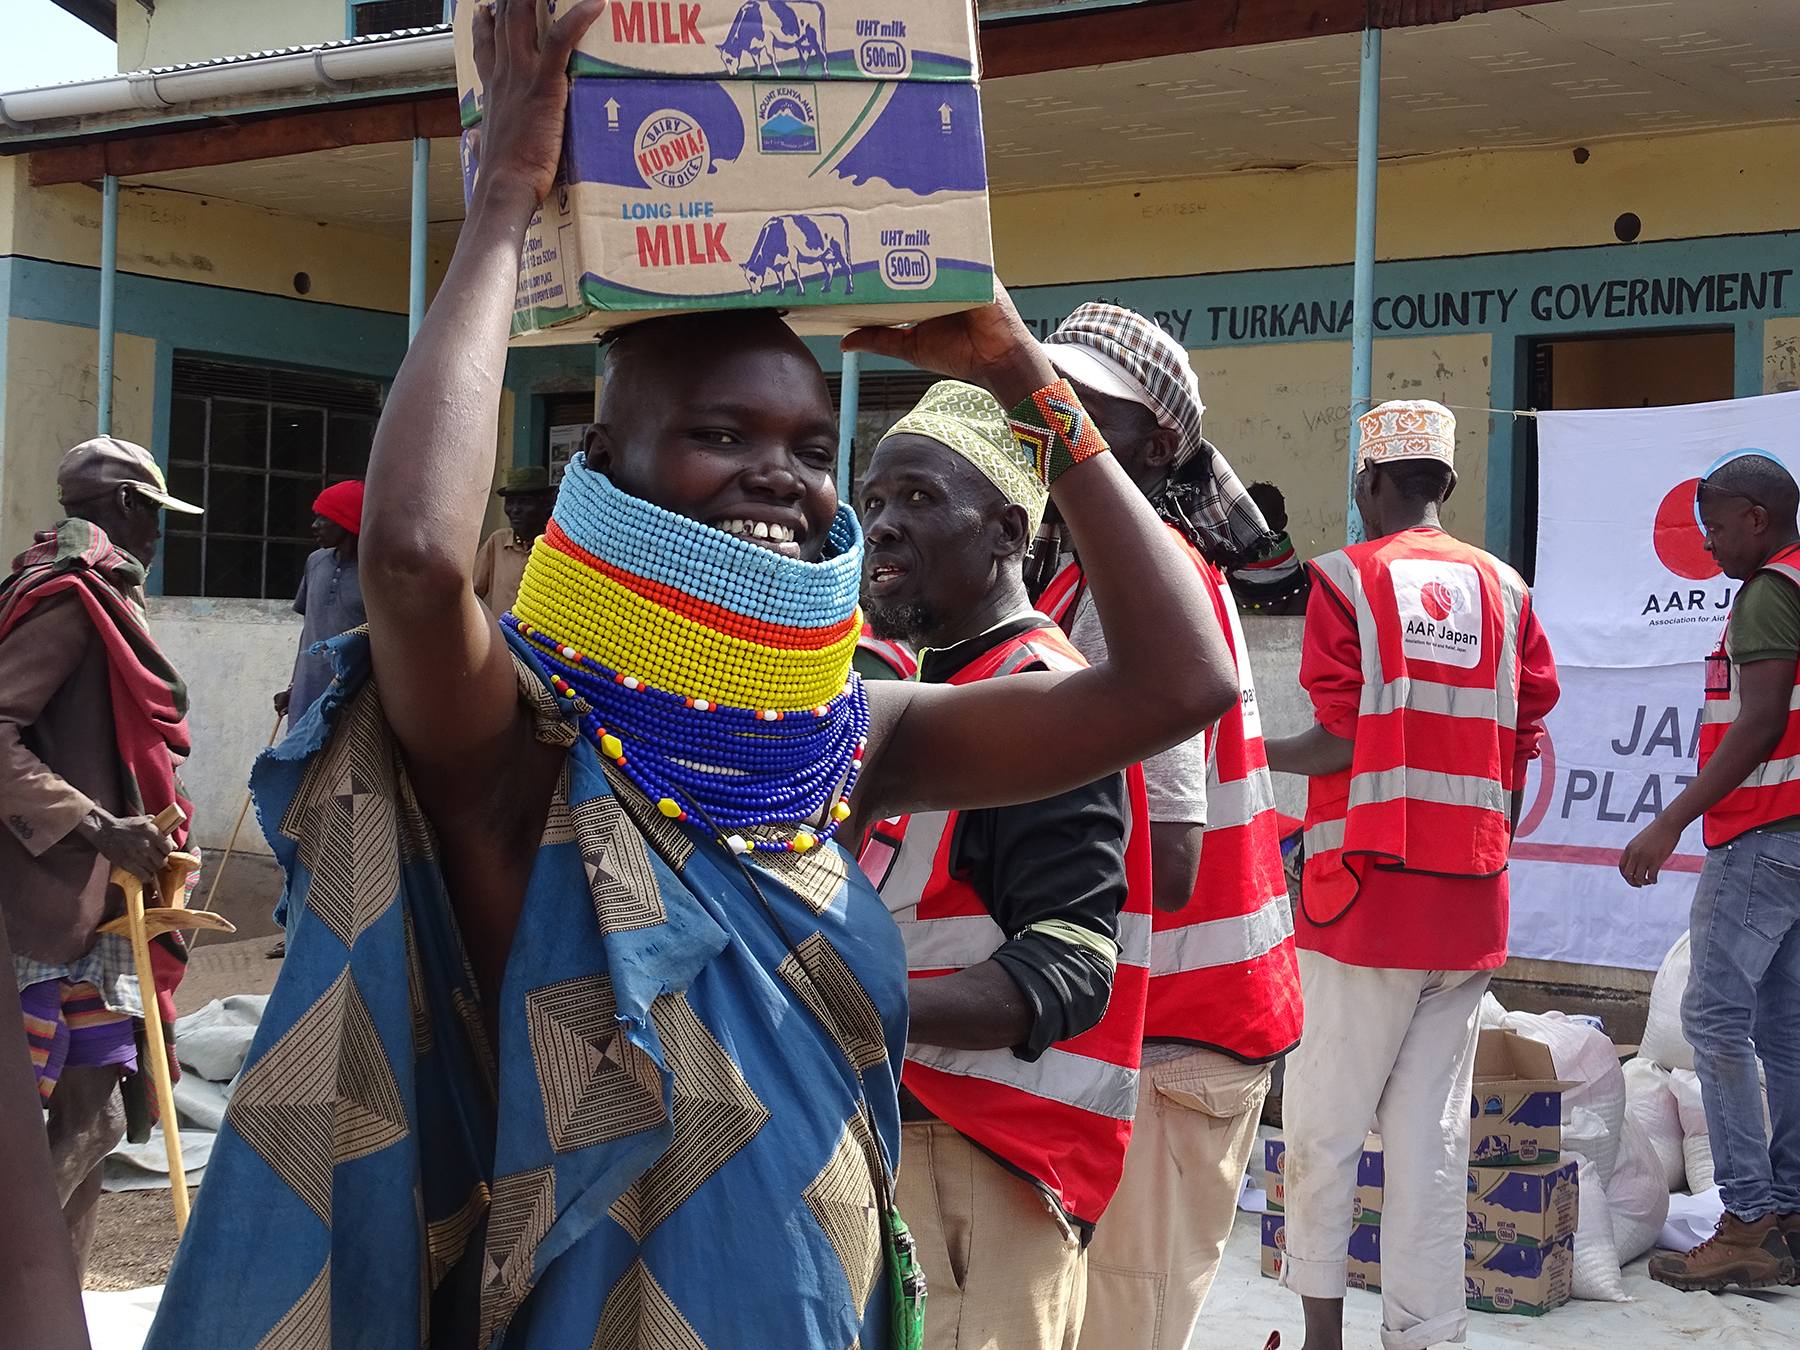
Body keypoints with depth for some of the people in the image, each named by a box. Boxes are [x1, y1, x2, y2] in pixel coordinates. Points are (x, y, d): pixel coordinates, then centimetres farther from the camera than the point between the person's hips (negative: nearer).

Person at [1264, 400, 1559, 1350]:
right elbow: (1526, 750, 6)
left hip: (1366, 892, -4)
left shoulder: (1347, 578, -5)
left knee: (1324, 1122, 5)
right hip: (1470, 905, 4)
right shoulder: (1504, 587, 7)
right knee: (1433, 1131, 7)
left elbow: (1342, 743, -11)